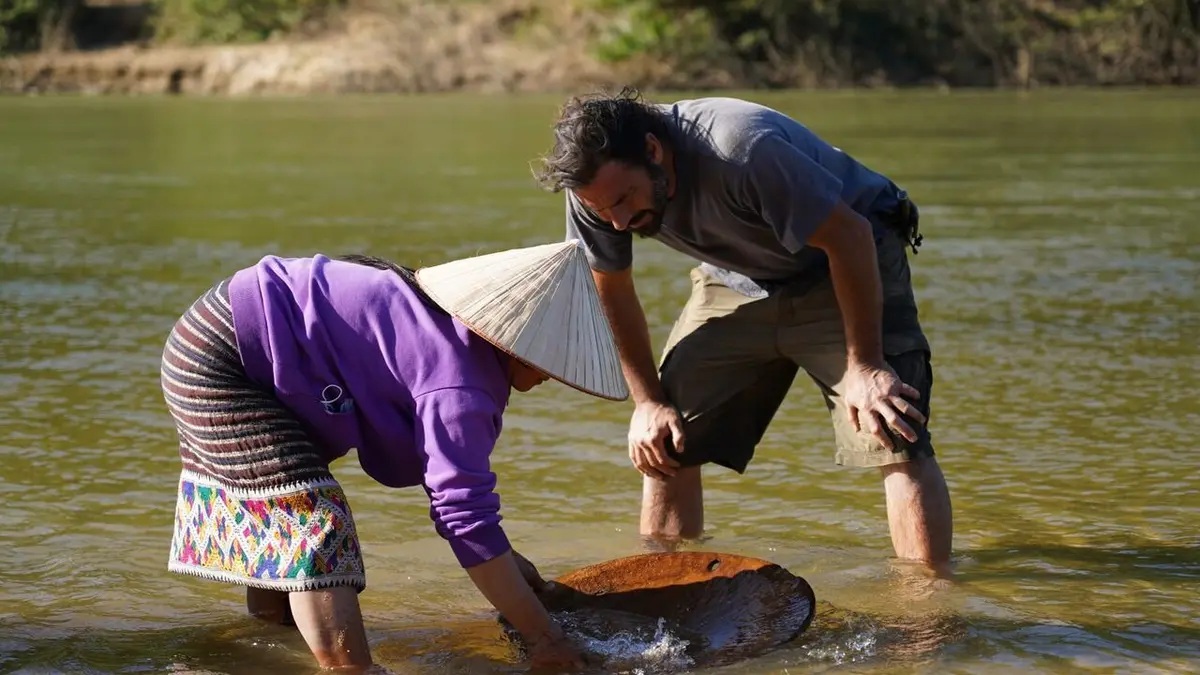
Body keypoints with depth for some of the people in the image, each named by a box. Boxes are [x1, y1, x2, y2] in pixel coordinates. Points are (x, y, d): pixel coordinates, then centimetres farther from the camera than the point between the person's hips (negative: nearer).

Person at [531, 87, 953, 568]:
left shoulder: (743, 149, -38)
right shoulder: (594, 187, -19)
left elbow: (849, 236, -28)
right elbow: (612, 291, 0)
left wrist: (865, 367, -23)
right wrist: (648, 401, -2)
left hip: (846, 263, -5)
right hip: (738, 277, 6)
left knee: (897, 442, -20)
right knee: (663, 444, -4)